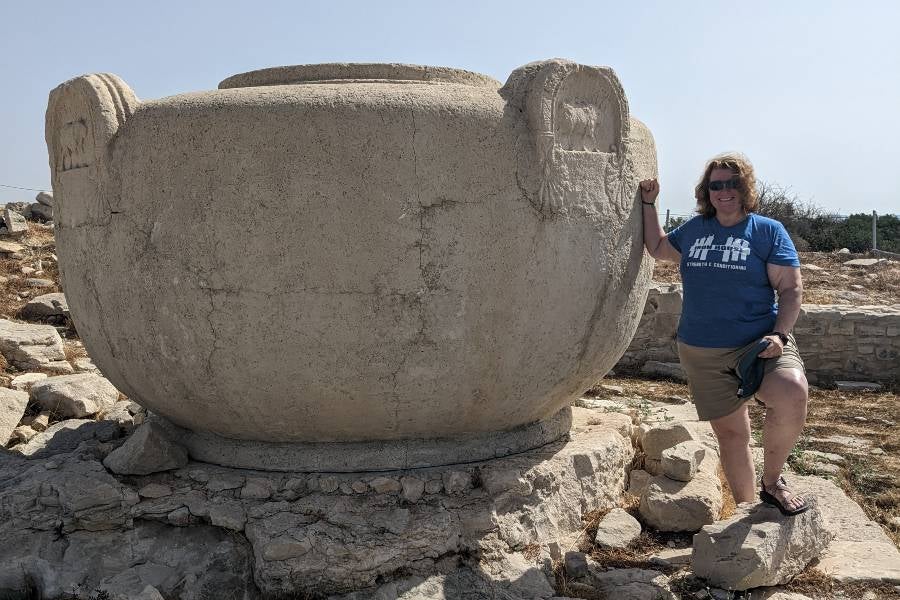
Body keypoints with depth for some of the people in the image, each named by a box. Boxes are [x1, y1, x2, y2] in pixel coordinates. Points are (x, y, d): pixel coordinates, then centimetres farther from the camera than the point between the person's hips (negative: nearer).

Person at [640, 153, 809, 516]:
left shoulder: (768, 231, 1)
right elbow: (657, 248, 28)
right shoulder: (694, 230, 12)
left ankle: (771, 481, -10)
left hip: (759, 343, -3)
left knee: (793, 394, -32)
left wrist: (779, 334, -17)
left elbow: (791, 288, -3)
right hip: (702, 353, 4)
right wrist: (648, 203, 20)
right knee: (730, 433, 7)